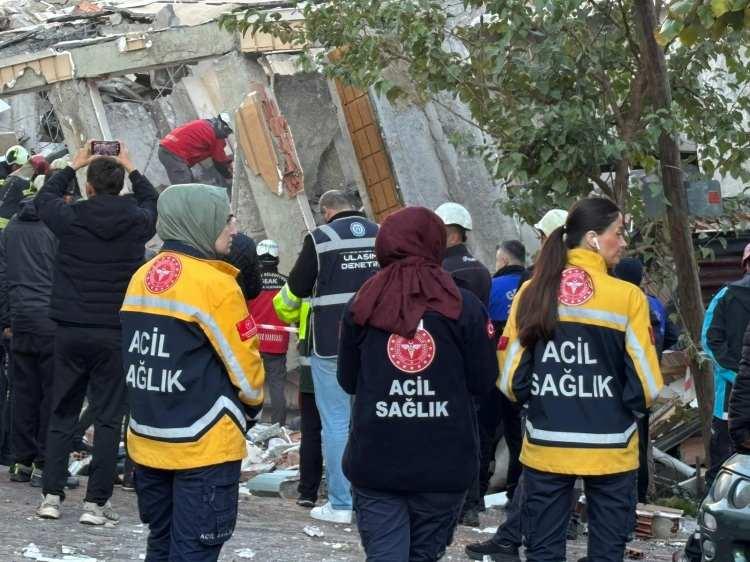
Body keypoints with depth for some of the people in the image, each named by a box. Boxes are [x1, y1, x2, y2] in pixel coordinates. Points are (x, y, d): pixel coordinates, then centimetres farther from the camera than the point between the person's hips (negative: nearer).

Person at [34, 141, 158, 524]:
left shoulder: (70, 219, -6)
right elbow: (151, 201, 21)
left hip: (70, 331, 1)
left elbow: (44, 198, 18)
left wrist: (74, 165, 28)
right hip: (115, 334, -1)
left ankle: (52, 495, 8)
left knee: (62, 414, 11)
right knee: (108, 418, 2)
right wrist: (130, 169, 33)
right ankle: (96, 502, -1)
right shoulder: (137, 222, -4)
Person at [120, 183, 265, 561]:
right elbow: (244, 366, -11)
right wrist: (251, 408, 8)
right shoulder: (215, 284, -16)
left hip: (148, 440, 7)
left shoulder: (142, 278, 7)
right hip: (204, 445, -7)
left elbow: (137, 354, 12)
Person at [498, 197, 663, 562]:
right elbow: (646, 385, -8)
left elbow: (509, 378, 2)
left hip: (545, 449, 3)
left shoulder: (533, 292, -2)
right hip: (609, 450, -2)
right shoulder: (627, 297, -10)